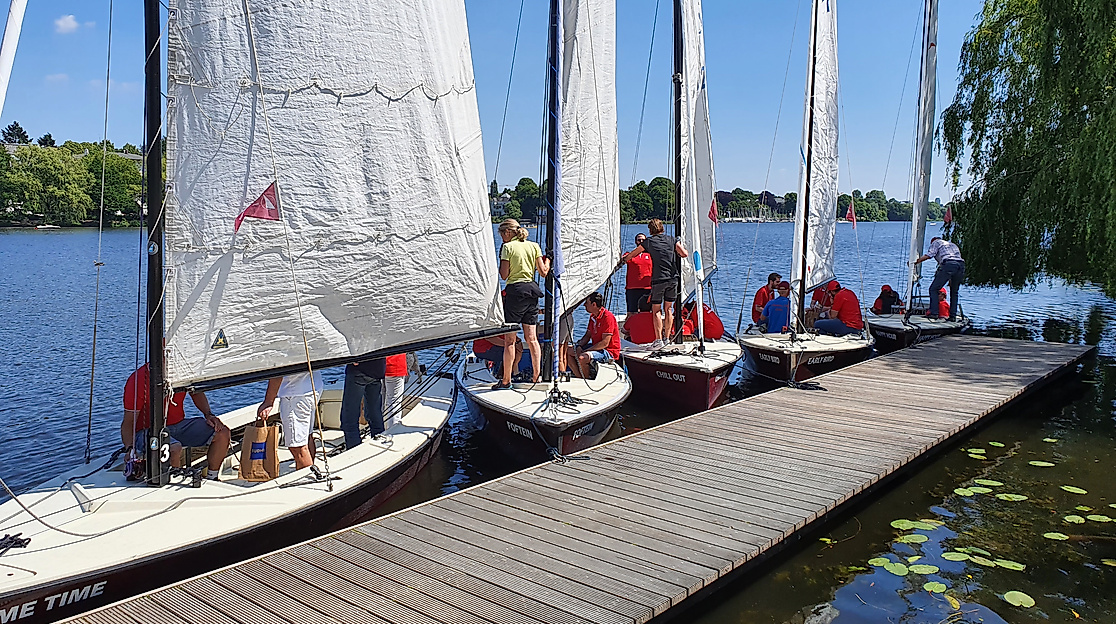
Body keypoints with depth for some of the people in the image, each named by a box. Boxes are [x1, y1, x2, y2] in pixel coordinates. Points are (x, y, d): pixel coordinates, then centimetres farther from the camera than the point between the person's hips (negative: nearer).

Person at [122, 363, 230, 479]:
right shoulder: (137, 379, -16)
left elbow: (196, 392, 20)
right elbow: (128, 422, -14)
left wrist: (208, 414, 3)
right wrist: (130, 449, -31)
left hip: (179, 425, 6)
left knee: (223, 433, -10)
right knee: (175, 448, -38)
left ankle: (211, 478, 4)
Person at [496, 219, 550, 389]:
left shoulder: (508, 247, -6)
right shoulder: (534, 246, 8)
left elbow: (504, 275, -8)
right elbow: (543, 272, 6)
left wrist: (500, 260, 7)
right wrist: (548, 260, 24)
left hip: (514, 291, -6)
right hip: (532, 290, 6)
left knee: (510, 338, -1)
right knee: (532, 338, 10)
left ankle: (506, 380, 2)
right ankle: (536, 376, 12)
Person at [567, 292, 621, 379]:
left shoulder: (607, 317, -19)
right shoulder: (592, 316, 10)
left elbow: (605, 343, -23)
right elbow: (587, 336, 14)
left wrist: (585, 351, -22)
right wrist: (579, 346, -8)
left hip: (609, 352, -10)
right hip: (596, 347, 10)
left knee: (582, 358, -32)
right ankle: (581, 379, -4)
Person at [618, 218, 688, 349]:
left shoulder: (648, 242, 2)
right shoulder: (671, 240, 8)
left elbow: (631, 254, 13)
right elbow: (684, 254, -1)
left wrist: (623, 258, 34)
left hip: (658, 279, -3)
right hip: (673, 278, 4)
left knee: (656, 310, 1)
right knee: (668, 309, 12)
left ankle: (659, 339, -7)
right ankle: (667, 338, 15)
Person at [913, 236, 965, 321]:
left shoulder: (936, 242, 20)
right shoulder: (953, 245, 38)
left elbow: (928, 255, 4)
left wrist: (915, 262, 13)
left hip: (948, 264, -6)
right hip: (961, 265, 6)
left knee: (933, 289, 0)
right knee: (954, 292, 16)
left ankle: (933, 313, -10)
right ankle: (953, 316, 10)